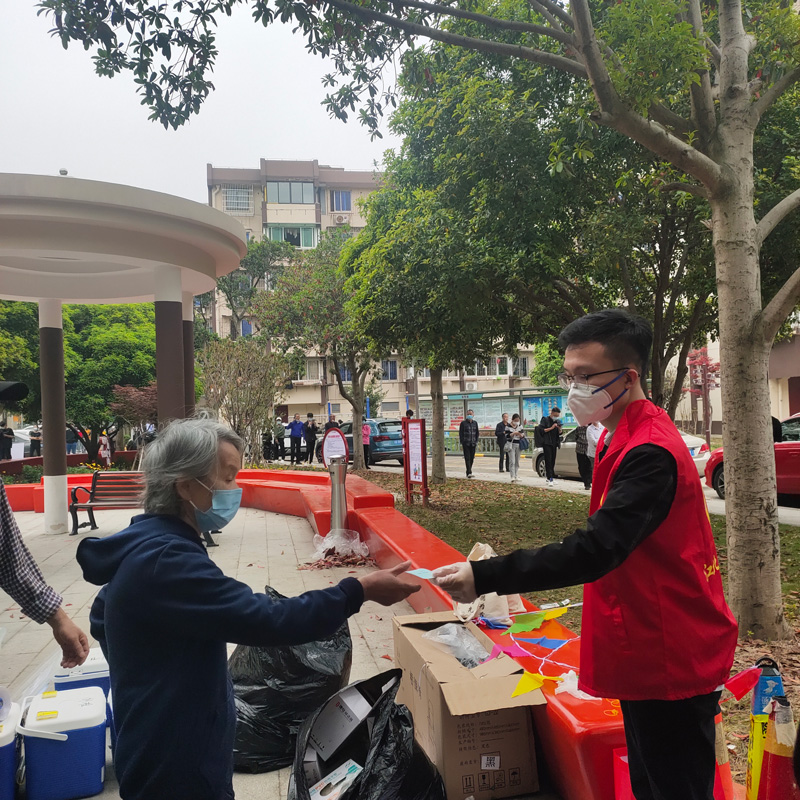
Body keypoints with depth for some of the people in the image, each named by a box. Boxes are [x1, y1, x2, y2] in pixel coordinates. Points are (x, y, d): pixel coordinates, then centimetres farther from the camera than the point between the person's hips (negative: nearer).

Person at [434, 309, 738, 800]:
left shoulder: (650, 454, -25)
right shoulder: (627, 437, 8)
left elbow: (595, 550, -35)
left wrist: (484, 577, -37)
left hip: (671, 658, -10)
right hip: (649, 650, 10)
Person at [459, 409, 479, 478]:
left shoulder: (475, 423, 9)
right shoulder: (463, 423, -1)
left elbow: (477, 433, 15)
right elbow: (461, 433, -2)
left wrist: (476, 442, 7)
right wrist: (461, 443, -7)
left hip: (473, 443, 4)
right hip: (466, 443, -4)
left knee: (472, 458, 6)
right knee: (467, 458, -10)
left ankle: (468, 472, 17)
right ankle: (469, 472, -14)